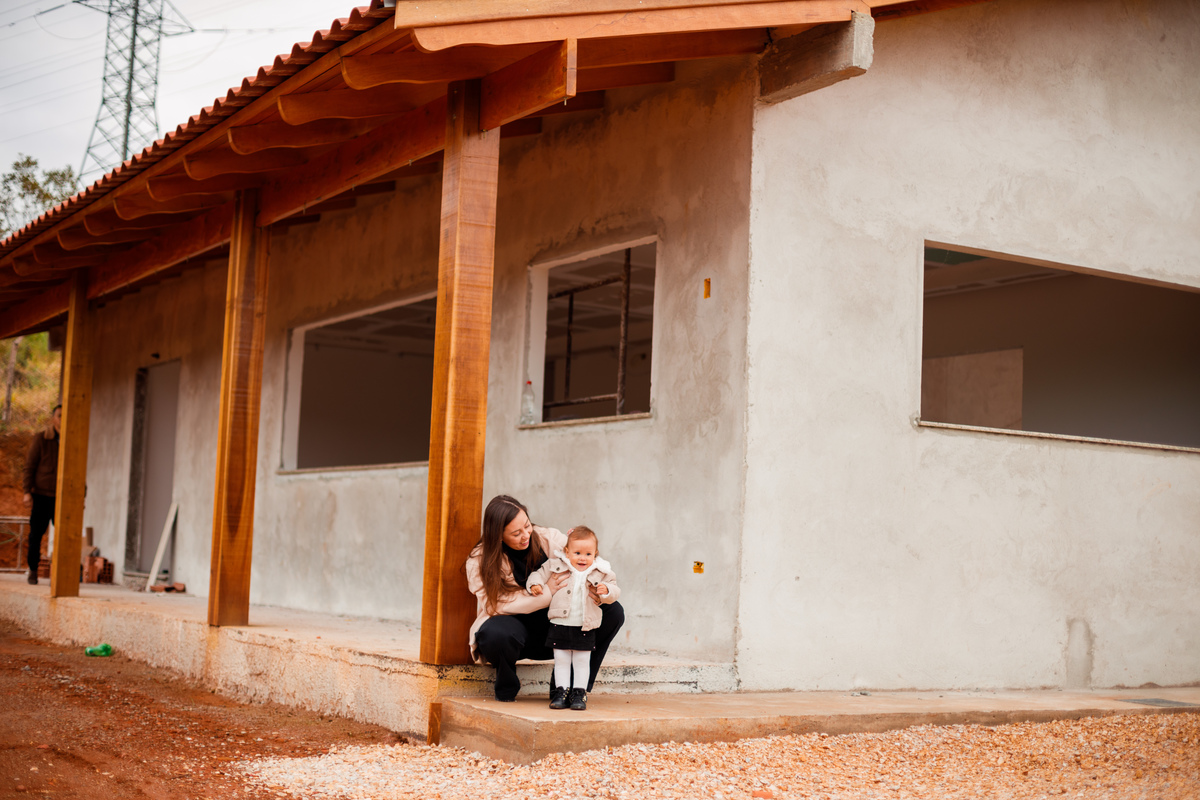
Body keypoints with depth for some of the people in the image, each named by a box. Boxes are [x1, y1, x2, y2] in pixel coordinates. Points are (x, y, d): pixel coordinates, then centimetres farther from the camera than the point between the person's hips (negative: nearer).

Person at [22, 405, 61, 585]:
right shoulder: (41, 439, 1)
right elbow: (29, 466, 1)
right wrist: (28, 491, -7)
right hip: (42, 494, -1)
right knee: (36, 532, 2)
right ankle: (33, 570, 15)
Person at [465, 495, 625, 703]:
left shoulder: (550, 539, -6)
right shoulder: (479, 562, -12)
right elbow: (498, 604, -22)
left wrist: (599, 592, -28)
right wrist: (547, 592, -29)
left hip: (554, 632, 4)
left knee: (613, 612, -15)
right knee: (495, 634, -41)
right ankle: (506, 691, -7)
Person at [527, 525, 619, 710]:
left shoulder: (601, 573, -1)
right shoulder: (556, 565, -2)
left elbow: (615, 590, 3)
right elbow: (540, 574, 4)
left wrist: (606, 589, -18)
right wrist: (535, 584, -16)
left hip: (585, 627, 0)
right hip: (560, 624, 0)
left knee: (582, 661, 7)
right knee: (561, 660, 7)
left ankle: (579, 693, 15)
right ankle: (561, 691, 15)